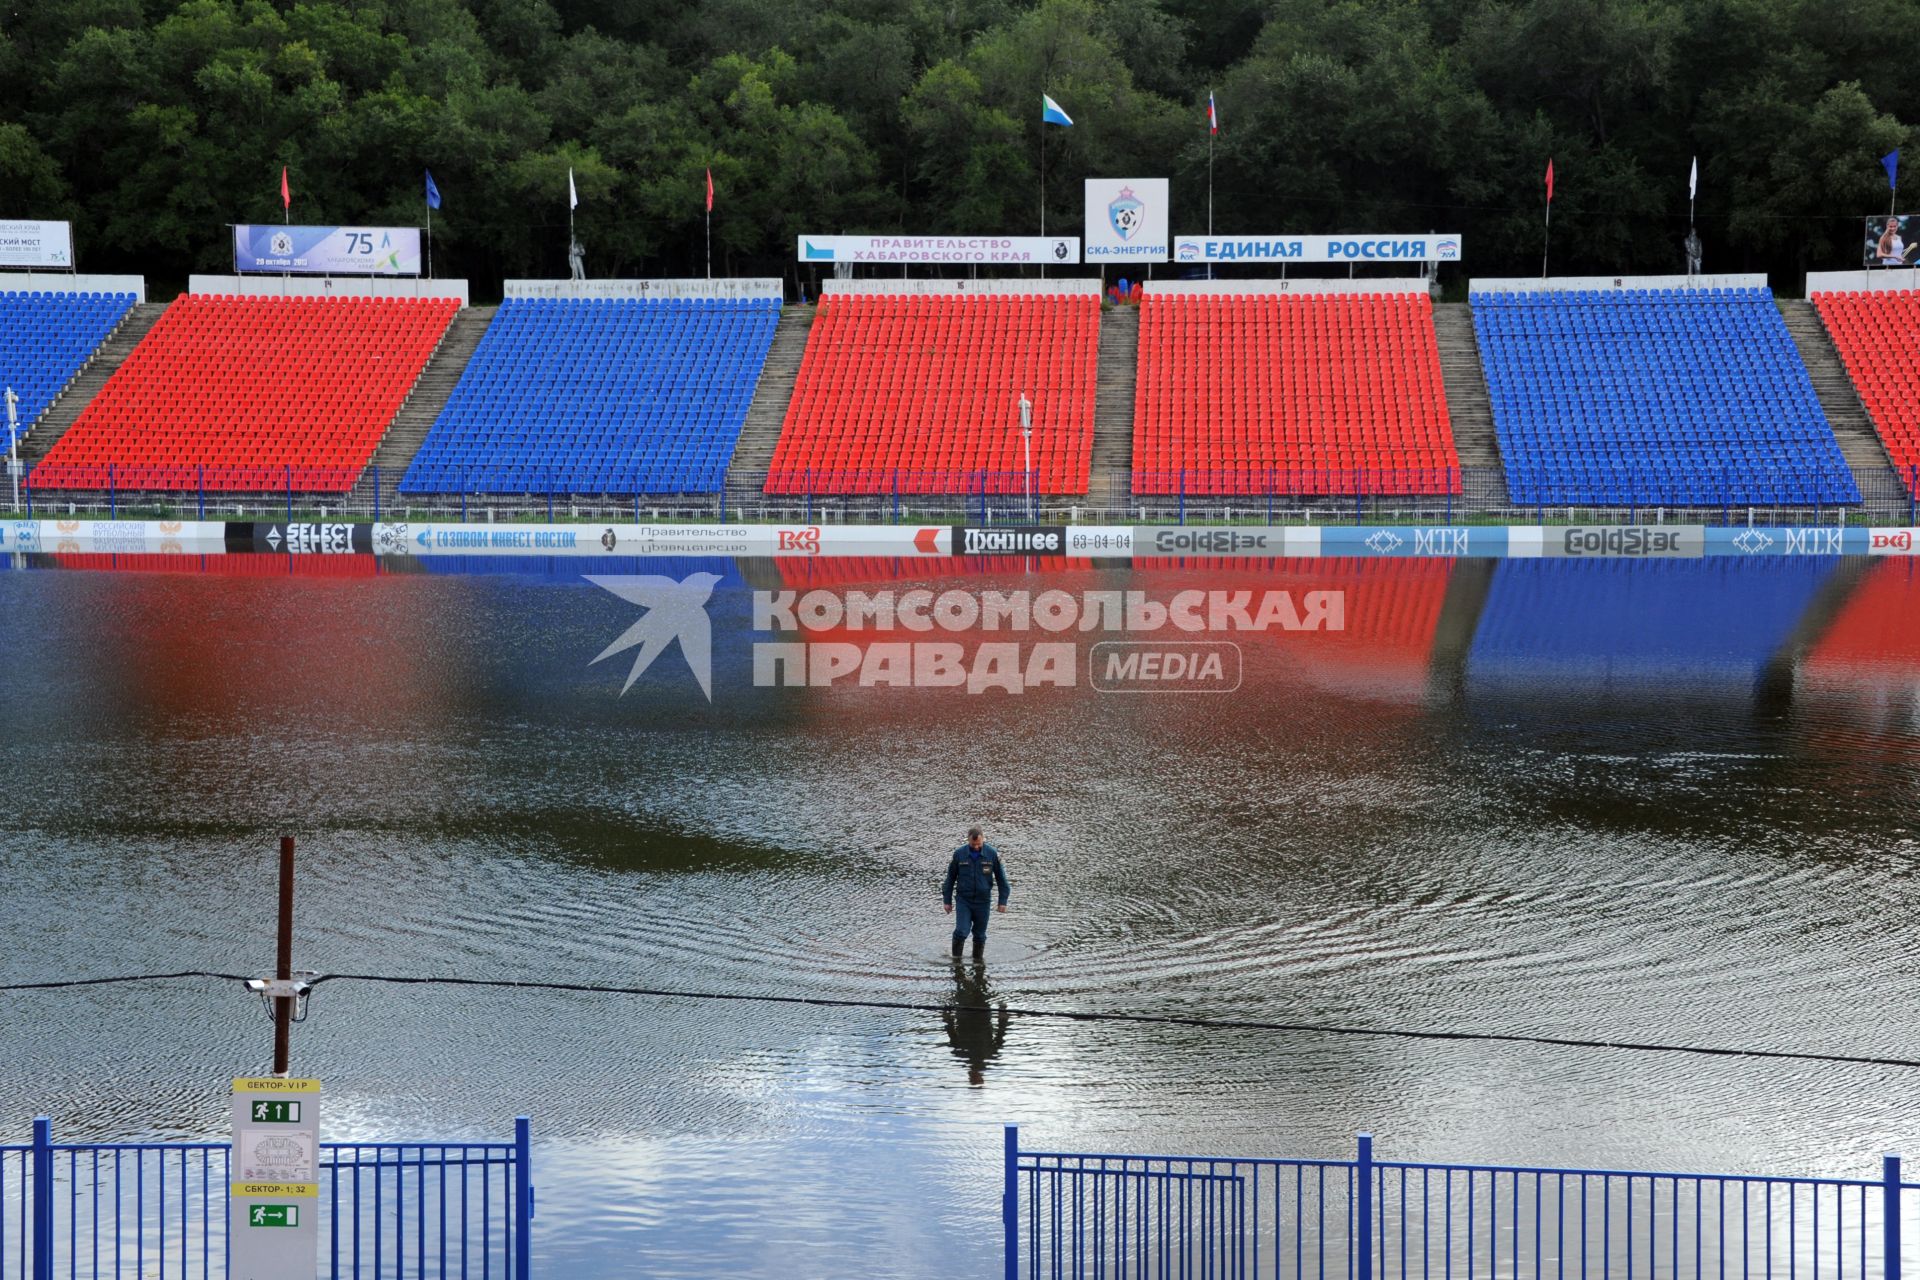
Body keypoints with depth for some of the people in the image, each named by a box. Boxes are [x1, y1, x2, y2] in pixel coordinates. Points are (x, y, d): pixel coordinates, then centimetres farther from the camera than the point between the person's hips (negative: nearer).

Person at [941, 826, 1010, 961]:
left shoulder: (992, 854, -6)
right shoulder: (959, 854, -5)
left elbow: (1001, 878, 2)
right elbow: (950, 878, 4)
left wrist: (1003, 901, 0)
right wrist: (947, 901, 5)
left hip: (983, 901, 1)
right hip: (963, 900, -1)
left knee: (980, 934, 8)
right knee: (961, 931, -12)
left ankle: (978, 958, 25)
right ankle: (956, 957, 7)